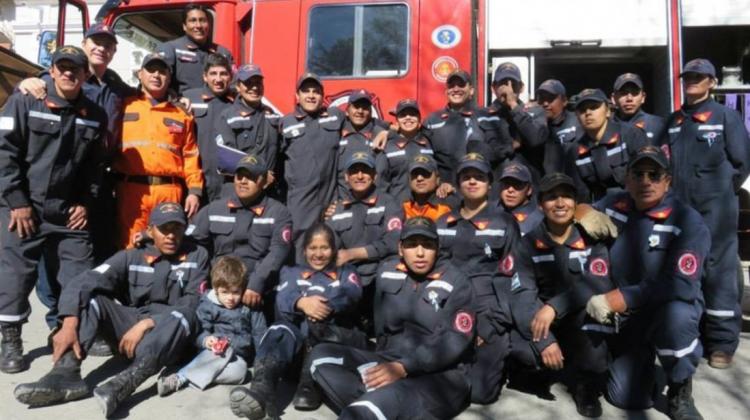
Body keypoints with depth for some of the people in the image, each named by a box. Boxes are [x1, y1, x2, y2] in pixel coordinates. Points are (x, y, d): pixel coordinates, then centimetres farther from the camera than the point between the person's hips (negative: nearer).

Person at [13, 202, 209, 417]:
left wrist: (145, 325, -22)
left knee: (181, 317, -36)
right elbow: (82, 283, -9)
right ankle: (66, 373, -34)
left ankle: (124, 383, -54)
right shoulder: (132, 257, 5)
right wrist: (69, 325, -27)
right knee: (90, 297, -16)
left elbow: (192, 305, -10)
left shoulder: (197, 256, 1)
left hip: (173, 337, -3)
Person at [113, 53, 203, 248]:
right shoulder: (124, 106, 13)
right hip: (131, 188, -1)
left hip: (169, 191, 1)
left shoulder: (181, 114, 17)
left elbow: (190, 155, 14)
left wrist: (194, 190, 4)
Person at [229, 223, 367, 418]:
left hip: (337, 334, 0)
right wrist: (302, 303, -22)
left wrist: (325, 305, -23)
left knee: (315, 325, -34)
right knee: (280, 331, -34)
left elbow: (351, 294, 0)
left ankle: (309, 386, -43)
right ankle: (262, 389, -57)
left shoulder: (346, 272, 25)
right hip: (298, 330, 1)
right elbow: (283, 300, 4)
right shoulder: (291, 272, 27)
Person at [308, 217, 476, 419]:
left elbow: (455, 340, -15)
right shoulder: (387, 272, 9)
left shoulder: (455, 281, -5)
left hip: (441, 376, -6)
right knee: (322, 354, -18)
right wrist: (388, 364, 3)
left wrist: (404, 368, -24)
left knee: (382, 401, -39)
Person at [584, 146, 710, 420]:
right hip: (625, 317, 3)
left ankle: (680, 394, -11)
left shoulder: (688, 222, -19)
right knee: (625, 397, -7)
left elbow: (682, 284, -29)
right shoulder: (612, 205, -5)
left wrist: (620, 297, -33)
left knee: (676, 315, -40)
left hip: (672, 307, -2)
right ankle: (643, 356, 28)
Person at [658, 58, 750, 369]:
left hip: (715, 209, -5)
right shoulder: (673, 121, 16)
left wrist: (722, 193, 0)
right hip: (678, 209, 5)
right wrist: (671, 193, 7)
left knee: (718, 273, -3)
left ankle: (722, 343, 6)